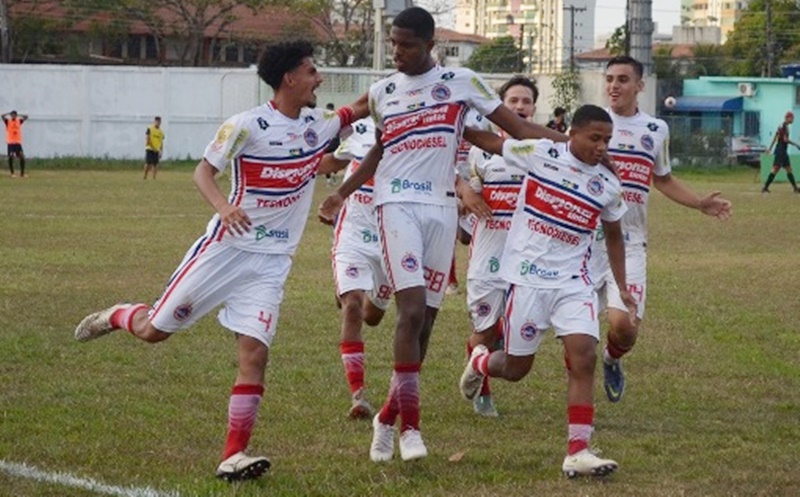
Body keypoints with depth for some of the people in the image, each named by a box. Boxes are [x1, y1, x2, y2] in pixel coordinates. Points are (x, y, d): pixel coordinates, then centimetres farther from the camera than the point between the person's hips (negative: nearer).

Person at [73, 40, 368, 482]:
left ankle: (233, 455, -10)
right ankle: (116, 316, 40)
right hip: (227, 248, -4)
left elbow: (360, 109, 21)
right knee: (154, 331, 5)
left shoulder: (318, 124, 6)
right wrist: (223, 206, -28)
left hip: (272, 262, 4)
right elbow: (204, 170, -9)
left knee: (255, 353, -11)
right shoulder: (248, 126, -12)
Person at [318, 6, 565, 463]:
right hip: (398, 206, -1)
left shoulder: (461, 82, 3)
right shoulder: (382, 93, 11)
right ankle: (410, 426, -14)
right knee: (413, 310, -17)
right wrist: (342, 194, 22)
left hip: (442, 209, 1)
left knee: (425, 320, 3)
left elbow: (517, 127, 2)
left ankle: (389, 417, 20)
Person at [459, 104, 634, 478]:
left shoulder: (608, 186, 4)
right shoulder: (540, 154, -7)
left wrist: (621, 288, 17)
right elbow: (488, 141, 3)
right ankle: (480, 362, 44)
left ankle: (578, 452, -13)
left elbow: (613, 236, 19)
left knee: (583, 356, -14)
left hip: (573, 282, 3)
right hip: (527, 277, -3)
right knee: (516, 368, 6)